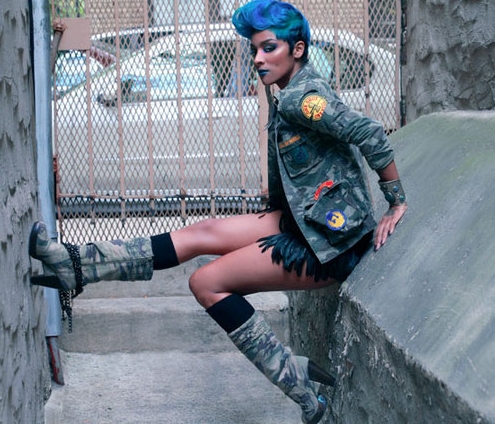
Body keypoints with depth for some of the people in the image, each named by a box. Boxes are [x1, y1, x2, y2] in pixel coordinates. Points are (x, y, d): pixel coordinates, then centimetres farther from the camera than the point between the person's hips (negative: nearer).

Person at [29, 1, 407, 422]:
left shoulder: (299, 96, -18)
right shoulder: (290, 96, 12)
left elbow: (370, 133, -27)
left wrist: (397, 204, -18)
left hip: (328, 242, -9)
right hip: (303, 223, 9)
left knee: (207, 283, -6)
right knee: (201, 233, 5)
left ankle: (294, 381, -4)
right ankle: (77, 264, 6)